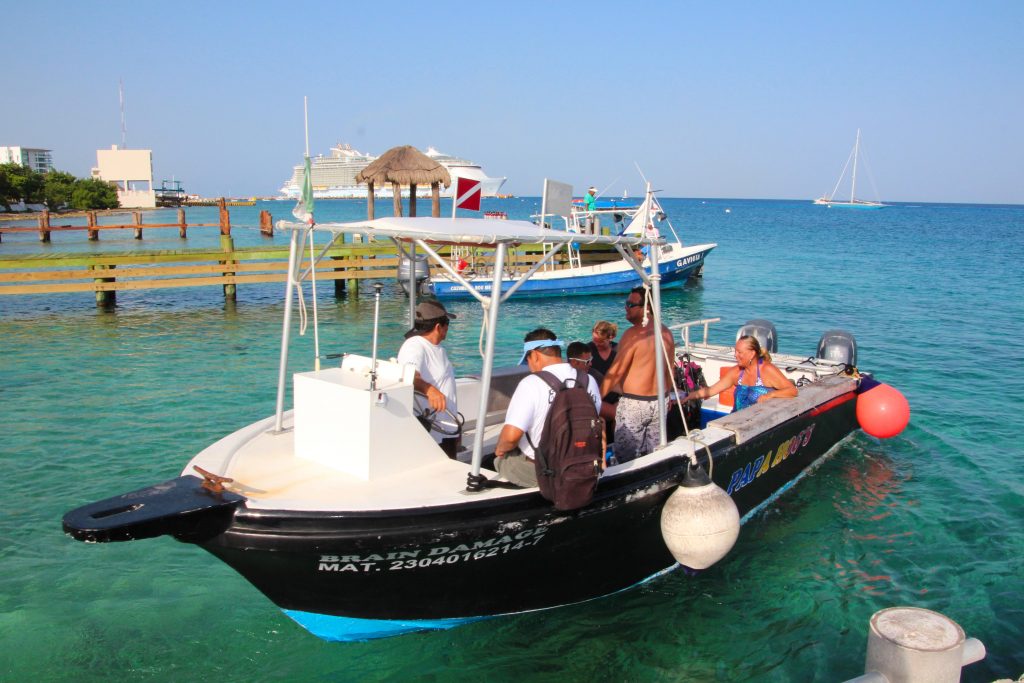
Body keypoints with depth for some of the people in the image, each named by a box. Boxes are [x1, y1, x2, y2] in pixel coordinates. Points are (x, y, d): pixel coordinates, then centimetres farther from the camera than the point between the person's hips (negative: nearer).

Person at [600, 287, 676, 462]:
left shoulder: (633, 334, -16)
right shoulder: (666, 332, 6)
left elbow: (615, 372, -16)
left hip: (633, 404, -7)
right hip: (659, 403, 7)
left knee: (627, 460, 3)